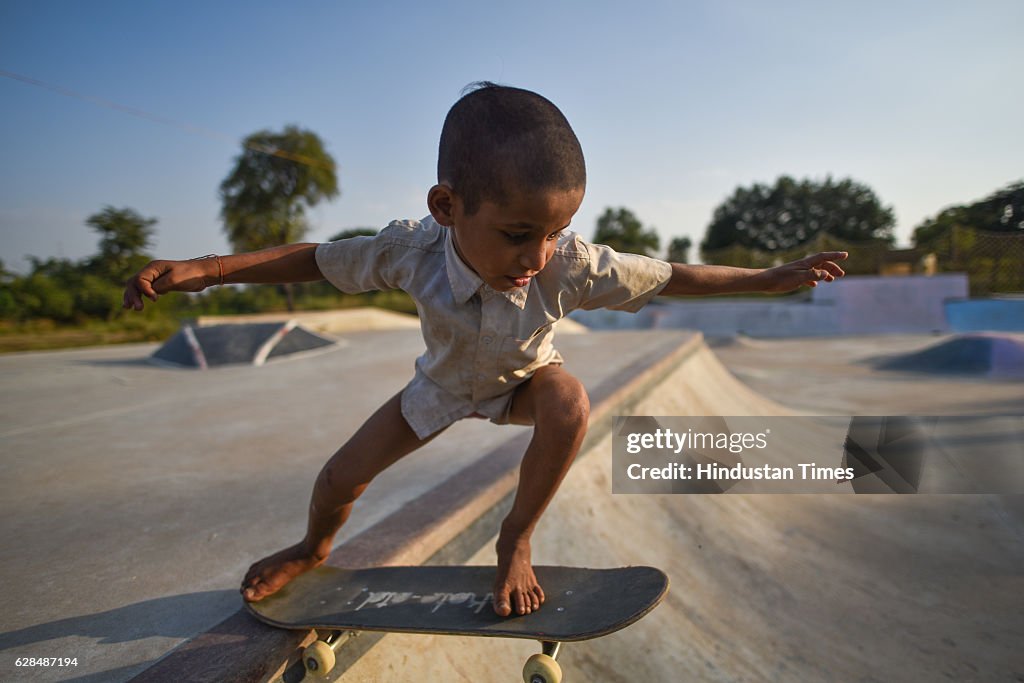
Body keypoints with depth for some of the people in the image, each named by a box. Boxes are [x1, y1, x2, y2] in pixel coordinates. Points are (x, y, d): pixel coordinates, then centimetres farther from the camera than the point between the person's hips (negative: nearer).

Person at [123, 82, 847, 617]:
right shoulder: (412, 250, -34)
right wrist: (206, 268, -27)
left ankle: (515, 541, -12)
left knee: (570, 403, -36)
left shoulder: (571, 264, -36)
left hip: (521, 379, 0)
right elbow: (315, 259, -21)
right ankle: (312, 550, 40)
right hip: (445, 382, 1)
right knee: (344, 475, 1)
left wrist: (769, 277, -21)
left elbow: (668, 276, -25)